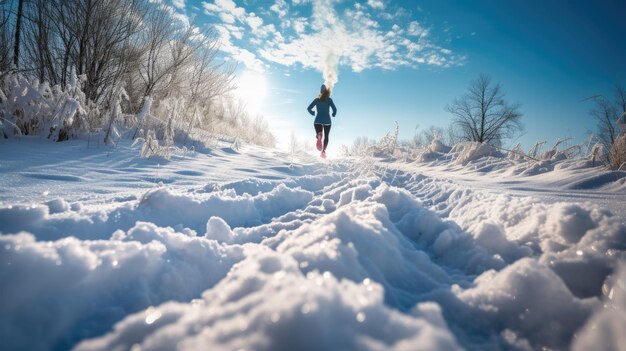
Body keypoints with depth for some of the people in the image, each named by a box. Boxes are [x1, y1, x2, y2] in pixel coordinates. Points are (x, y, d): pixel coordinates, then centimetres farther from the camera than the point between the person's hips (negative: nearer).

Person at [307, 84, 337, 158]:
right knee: (326, 136, 13)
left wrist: (313, 113, 20)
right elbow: (334, 109, -10)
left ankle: (319, 136, -29)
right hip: (327, 120, -1)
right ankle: (324, 150, -8)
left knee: (318, 134, 10)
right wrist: (333, 114, 11)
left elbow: (309, 108, 2)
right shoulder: (329, 99, 0)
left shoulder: (316, 99, 7)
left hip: (318, 120, 1)